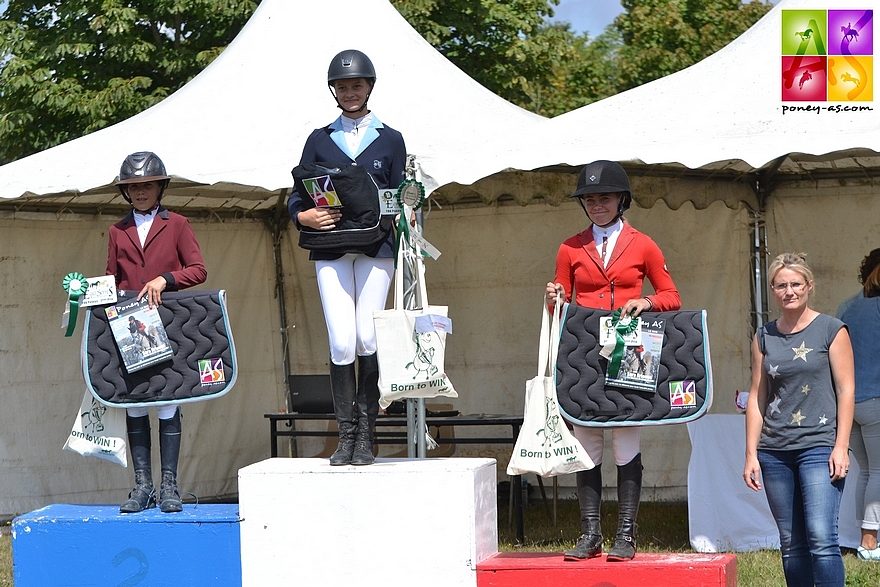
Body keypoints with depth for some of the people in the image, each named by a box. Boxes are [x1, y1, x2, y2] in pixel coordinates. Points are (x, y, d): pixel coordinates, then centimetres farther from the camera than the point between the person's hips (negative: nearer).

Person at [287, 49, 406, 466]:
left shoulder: (390, 139, 13)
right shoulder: (319, 140, 14)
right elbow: (297, 196, 12)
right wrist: (304, 216, -10)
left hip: (375, 247, -1)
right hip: (331, 248, 1)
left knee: (367, 338, -8)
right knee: (341, 341, -9)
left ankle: (365, 436, 1)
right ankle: (345, 437, -3)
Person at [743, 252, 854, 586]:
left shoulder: (831, 330, 1)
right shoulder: (764, 337, 12)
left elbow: (846, 390, -1)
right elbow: (757, 396, 12)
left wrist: (841, 447, -9)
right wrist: (751, 454, 7)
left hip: (819, 446, -4)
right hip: (775, 452, 4)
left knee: (821, 537, -15)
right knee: (791, 543, 5)